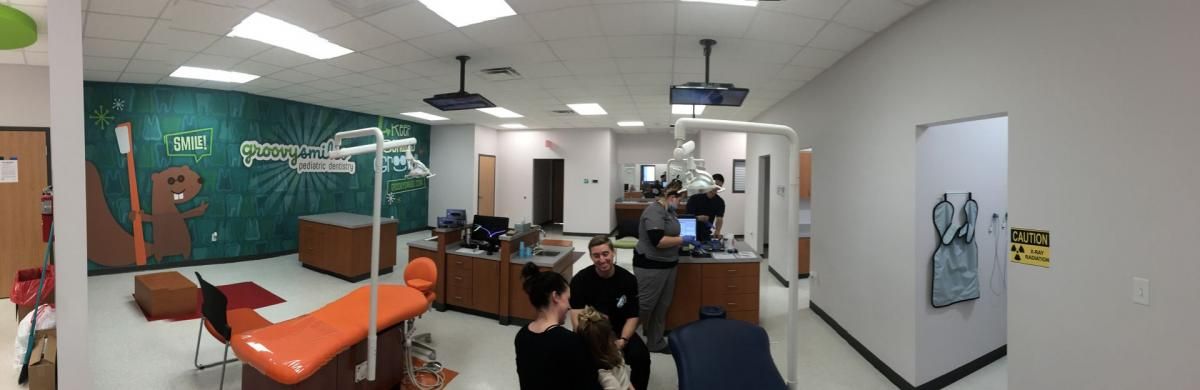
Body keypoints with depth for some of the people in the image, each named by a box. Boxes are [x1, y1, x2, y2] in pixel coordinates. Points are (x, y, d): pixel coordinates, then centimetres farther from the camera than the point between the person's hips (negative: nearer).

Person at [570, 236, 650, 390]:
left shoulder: (628, 279, -9)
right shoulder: (580, 280, -14)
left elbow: (632, 316, -4)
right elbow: (577, 319, -21)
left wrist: (622, 341, -23)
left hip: (620, 330, 1)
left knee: (641, 356, -24)